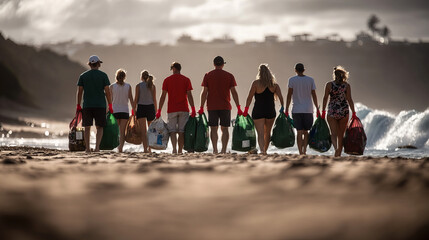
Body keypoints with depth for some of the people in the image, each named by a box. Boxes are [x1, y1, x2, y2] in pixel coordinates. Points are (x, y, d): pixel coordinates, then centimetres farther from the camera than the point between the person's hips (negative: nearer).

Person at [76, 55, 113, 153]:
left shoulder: (83, 76, 5)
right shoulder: (103, 75, 0)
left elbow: (79, 92, 3)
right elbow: (107, 91, -3)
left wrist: (78, 106, 10)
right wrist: (110, 105, 3)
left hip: (87, 105, 1)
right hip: (100, 105, -1)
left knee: (87, 127, 7)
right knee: (99, 127, 6)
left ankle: (87, 148, 6)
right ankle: (97, 147, -8)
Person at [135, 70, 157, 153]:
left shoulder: (138, 86, -1)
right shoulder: (152, 86, 4)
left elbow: (136, 99, -3)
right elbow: (154, 100, 4)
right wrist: (156, 111, 10)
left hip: (141, 108, -2)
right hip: (150, 107, 2)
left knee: (143, 130, -6)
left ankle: (145, 148, -19)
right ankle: (149, 148, 21)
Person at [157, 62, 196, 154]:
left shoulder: (167, 80, 3)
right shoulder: (186, 80, 4)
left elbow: (163, 96, 0)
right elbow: (189, 95, -4)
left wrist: (159, 110, 2)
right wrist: (193, 109, -4)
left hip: (172, 110, -1)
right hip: (184, 110, 1)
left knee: (172, 130, 2)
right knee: (181, 131, 5)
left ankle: (174, 148, -18)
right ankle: (180, 151, 5)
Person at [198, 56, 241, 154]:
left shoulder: (208, 75, 3)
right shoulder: (229, 76, 4)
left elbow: (204, 92, -2)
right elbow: (234, 92, 0)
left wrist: (202, 107, 0)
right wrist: (238, 107, 2)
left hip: (212, 106, 0)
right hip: (225, 106, 0)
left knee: (213, 128, 3)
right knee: (224, 128, 4)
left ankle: (215, 149, -4)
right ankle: (224, 150, -2)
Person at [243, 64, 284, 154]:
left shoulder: (256, 83, -7)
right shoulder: (274, 84, 2)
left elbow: (249, 97, -9)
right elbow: (280, 97, -7)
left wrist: (246, 109, -3)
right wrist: (283, 108, -6)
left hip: (258, 111, -3)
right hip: (271, 111, 4)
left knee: (260, 133, -7)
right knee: (267, 132, 22)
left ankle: (262, 151, -26)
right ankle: (265, 150, 35)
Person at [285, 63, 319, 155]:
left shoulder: (292, 80, -2)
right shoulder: (310, 80, 3)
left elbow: (289, 95, -4)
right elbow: (314, 95, 4)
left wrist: (286, 109, -1)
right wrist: (317, 109, 10)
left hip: (296, 110, -1)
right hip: (308, 110, 1)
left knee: (299, 132, -1)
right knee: (306, 131, 13)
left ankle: (301, 152, -7)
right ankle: (304, 150, 5)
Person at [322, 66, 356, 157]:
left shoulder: (329, 85, -3)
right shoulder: (347, 85, -2)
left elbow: (325, 98, -4)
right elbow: (349, 100, -5)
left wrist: (323, 111, 2)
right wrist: (353, 113, -2)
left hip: (332, 112, -1)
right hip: (344, 111, 1)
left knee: (334, 133, -1)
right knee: (341, 134, 12)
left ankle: (336, 148, -27)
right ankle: (338, 153, 16)